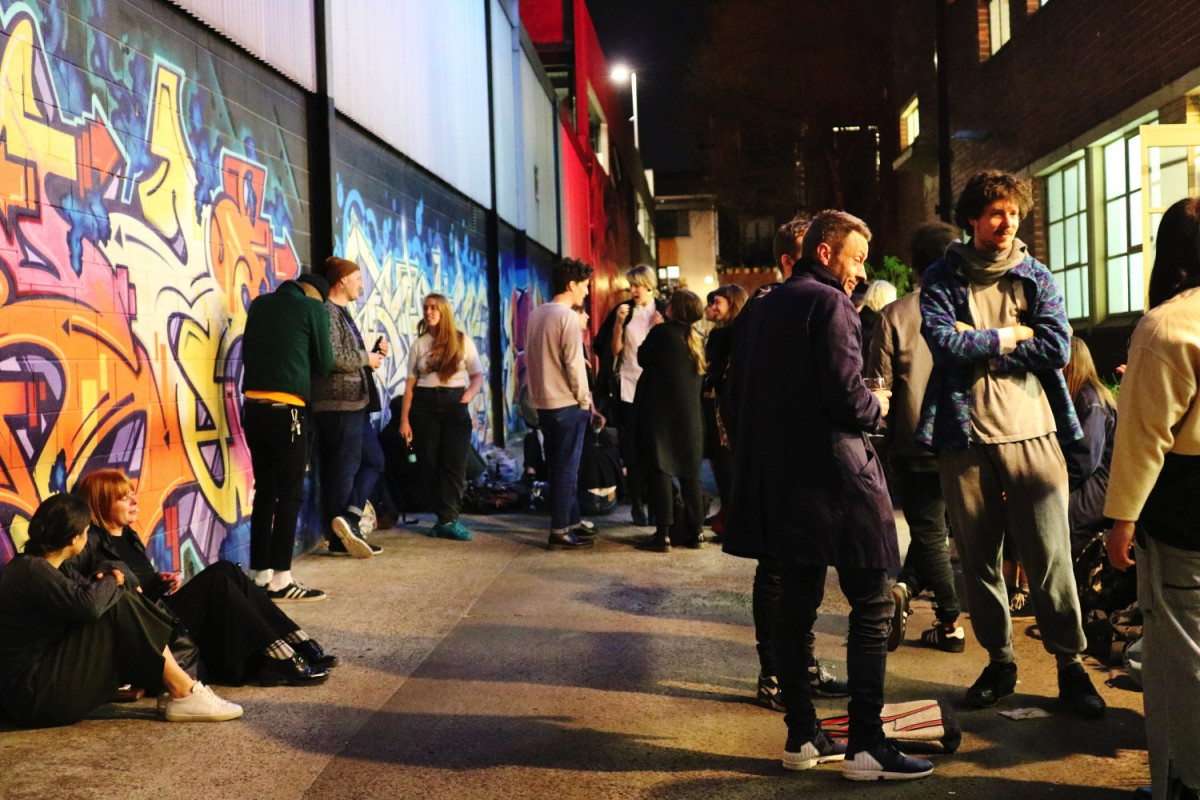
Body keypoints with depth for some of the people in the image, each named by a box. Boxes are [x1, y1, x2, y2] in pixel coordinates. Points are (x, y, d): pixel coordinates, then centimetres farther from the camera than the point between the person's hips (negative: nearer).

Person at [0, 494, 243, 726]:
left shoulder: (47, 566, 12)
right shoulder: (31, 570, -18)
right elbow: (89, 605, -29)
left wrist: (110, 579, -7)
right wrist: (111, 581, -7)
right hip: (35, 695, -10)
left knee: (119, 599, 2)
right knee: (119, 607, -17)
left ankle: (181, 688, -5)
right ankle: (184, 694, -14)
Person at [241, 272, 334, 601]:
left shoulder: (259, 305, 13)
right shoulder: (314, 307, -2)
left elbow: (246, 353, 19)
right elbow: (324, 364, 1)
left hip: (254, 409, 6)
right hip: (287, 412, -6)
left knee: (264, 491, 12)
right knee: (290, 495, -1)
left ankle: (259, 572, 16)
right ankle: (280, 580, -2)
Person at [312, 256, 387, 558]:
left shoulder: (341, 313, 21)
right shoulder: (328, 313, -12)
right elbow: (334, 357, -24)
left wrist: (374, 354, 5)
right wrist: (366, 358, -10)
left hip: (354, 403, 11)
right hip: (341, 403, -11)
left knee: (374, 460, 13)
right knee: (345, 468, -4)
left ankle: (344, 526, 8)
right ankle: (345, 526, 3)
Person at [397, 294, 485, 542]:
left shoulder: (463, 342, 5)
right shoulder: (419, 344, 9)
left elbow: (478, 376, 5)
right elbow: (410, 384, 7)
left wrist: (467, 397, -14)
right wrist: (404, 419, 0)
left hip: (454, 404, -2)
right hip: (424, 405, 2)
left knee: (454, 463, -8)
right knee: (429, 464, 2)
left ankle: (447, 520, -4)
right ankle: (448, 518, 12)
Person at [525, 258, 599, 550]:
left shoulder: (535, 315, 11)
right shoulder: (567, 317, -14)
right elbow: (574, 364, -16)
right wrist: (585, 402, -6)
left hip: (543, 402, 8)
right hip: (567, 404, -8)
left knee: (559, 467, 16)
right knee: (567, 469, -2)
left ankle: (572, 522, 26)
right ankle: (560, 532, 2)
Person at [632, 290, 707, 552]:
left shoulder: (662, 332, -13)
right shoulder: (696, 339, 7)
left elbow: (643, 358, -1)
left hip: (661, 412, -6)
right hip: (690, 415, 6)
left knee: (659, 471, -3)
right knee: (689, 473, 11)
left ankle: (662, 534, -6)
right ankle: (693, 531, 15)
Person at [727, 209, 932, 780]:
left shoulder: (762, 309, 14)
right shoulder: (830, 304, -11)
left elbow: (742, 390, 17)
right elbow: (846, 397, -18)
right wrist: (877, 405, 2)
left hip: (779, 475, 8)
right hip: (834, 475, -8)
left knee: (796, 605, 11)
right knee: (872, 605, -1)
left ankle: (802, 737, 18)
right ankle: (865, 745, 1)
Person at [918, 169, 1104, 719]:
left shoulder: (1035, 277, 8)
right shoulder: (942, 279, 5)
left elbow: (1057, 348, -6)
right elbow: (943, 341, -12)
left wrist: (977, 344, -9)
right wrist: (1012, 335, -7)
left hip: (1031, 433, 0)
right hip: (965, 436, 0)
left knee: (1049, 556, -1)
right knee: (978, 557, 8)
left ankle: (1070, 664, 14)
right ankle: (999, 661, 23)